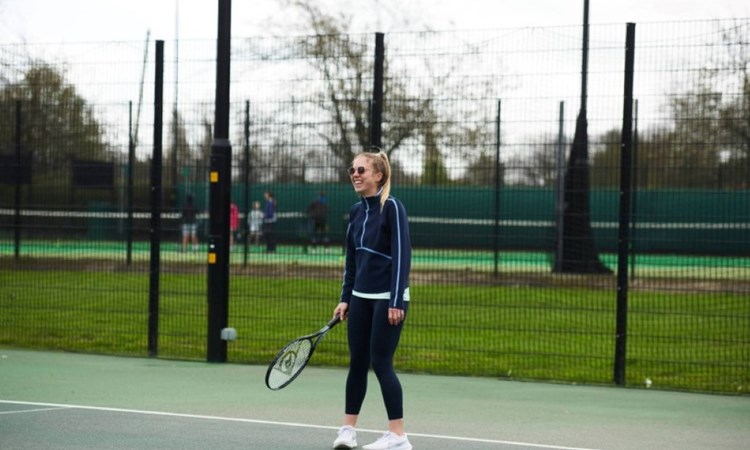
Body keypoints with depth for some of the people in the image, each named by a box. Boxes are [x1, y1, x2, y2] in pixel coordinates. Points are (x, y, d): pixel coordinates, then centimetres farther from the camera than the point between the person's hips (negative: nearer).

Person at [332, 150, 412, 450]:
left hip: (387, 299, -7)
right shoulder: (356, 211, 10)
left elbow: (402, 255, -15)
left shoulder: (392, 207, -11)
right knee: (357, 363, 8)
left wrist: (397, 302, -19)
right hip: (360, 298, 7)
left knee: (381, 363, -7)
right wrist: (345, 298, 13)